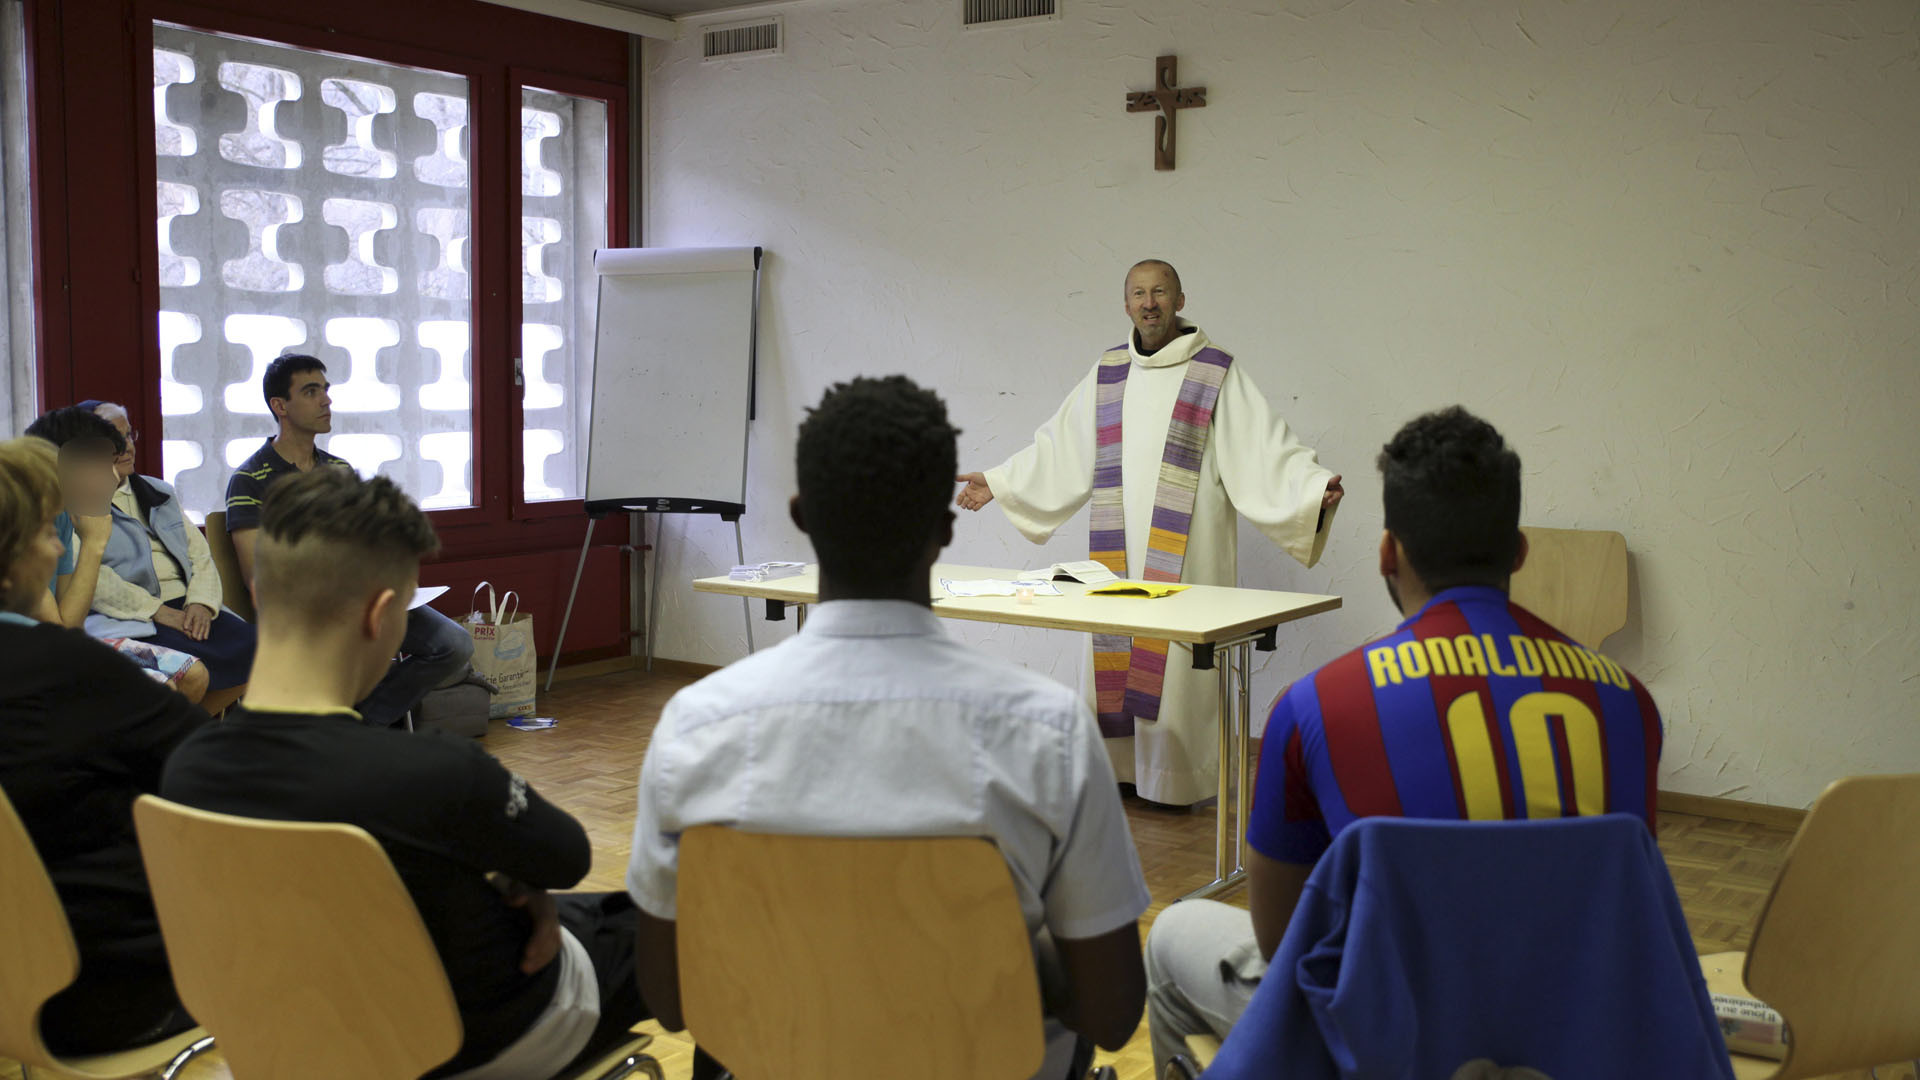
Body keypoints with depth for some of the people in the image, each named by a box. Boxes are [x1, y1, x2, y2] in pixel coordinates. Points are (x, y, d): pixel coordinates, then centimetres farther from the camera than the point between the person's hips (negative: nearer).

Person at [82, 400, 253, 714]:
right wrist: (158, 612, -16)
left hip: (186, 608, 7)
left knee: (250, 647, -20)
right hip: (127, 618, -7)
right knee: (196, 665, -34)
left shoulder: (159, 491, 25)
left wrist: (201, 603, -2)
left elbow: (200, 552, 19)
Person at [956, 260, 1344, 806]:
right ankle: (1119, 766, 18)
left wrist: (1314, 487, -22)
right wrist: (997, 483, 19)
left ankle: (1177, 782, 6)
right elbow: (1059, 449, 19)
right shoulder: (1107, 373, 12)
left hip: (1185, 552, -4)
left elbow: (1264, 447, -7)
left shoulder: (1217, 373, 0)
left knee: (1176, 660, -4)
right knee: (1115, 653, 6)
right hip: (1118, 553, 4)